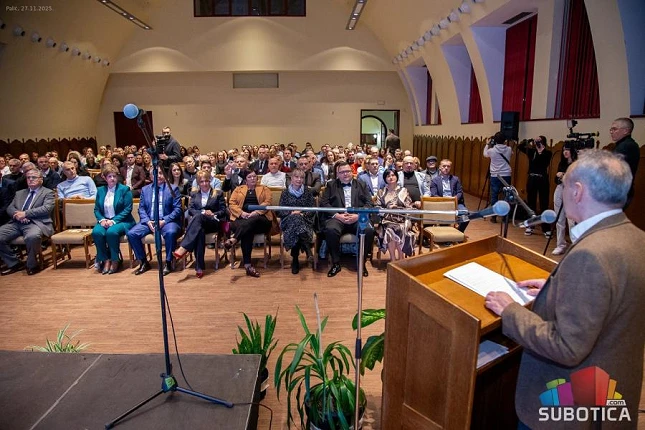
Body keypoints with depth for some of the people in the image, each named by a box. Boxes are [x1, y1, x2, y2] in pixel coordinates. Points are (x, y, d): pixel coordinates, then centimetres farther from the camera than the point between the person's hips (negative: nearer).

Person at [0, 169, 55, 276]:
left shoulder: (48, 193, 10)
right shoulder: (19, 193, 27)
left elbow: (46, 208, -7)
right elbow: (10, 208, 17)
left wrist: (25, 213, -13)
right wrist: (18, 214, -7)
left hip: (36, 223, -6)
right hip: (16, 223, 6)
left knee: (32, 236, -38)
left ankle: (32, 265, -13)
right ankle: (13, 263, 2)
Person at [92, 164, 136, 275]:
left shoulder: (125, 189, 1)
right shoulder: (100, 190, 15)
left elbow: (127, 209, -8)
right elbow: (96, 209, 12)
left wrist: (114, 220, -17)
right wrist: (102, 219, -9)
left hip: (121, 221, -4)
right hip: (105, 221, 4)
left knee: (112, 232, -35)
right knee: (96, 232, -28)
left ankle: (115, 260, -15)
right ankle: (105, 260, -14)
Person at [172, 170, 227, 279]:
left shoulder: (218, 193, 15)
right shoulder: (194, 194, 23)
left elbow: (223, 211, 7)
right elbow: (190, 210, 9)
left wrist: (213, 214, -12)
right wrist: (203, 212, -10)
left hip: (214, 223, -2)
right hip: (199, 223, 2)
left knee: (198, 216, -37)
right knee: (199, 230, -39)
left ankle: (183, 248, -48)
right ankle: (199, 267, -43)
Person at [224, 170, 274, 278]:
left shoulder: (264, 189, 19)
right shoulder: (238, 189, 23)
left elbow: (267, 202, 1)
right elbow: (231, 204, 10)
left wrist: (255, 212, -16)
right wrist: (242, 213, -10)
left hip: (260, 219, 0)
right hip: (241, 218, 0)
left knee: (253, 220, -38)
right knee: (247, 231, -34)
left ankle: (233, 239, -46)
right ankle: (247, 264, -38)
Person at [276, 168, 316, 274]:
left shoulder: (307, 192, 14)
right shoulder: (285, 193, 12)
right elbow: (280, 211, 5)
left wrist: (303, 214, -13)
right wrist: (292, 213, -13)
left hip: (305, 220, 1)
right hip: (288, 220, 0)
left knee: (295, 232, -36)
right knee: (295, 218, -38)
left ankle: (295, 260, -34)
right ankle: (308, 249, -44)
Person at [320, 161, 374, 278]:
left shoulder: (361, 185, 19)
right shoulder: (331, 185, 17)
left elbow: (369, 203, 8)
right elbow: (324, 203, 4)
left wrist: (358, 215, -11)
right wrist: (337, 215, -12)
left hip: (358, 218, 1)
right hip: (337, 218, -1)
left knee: (369, 230, -30)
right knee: (330, 230, -34)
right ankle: (336, 263, -15)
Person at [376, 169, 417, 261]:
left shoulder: (403, 191, 13)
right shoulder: (381, 192, 15)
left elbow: (409, 208, 6)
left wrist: (398, 209, -11)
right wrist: (387, 209, -9)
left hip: (402, 219, 0)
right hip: (387, 219, 0)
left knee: (400, 229, -33)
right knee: (389, 230, -33)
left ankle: (401, 259, -22)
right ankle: (393, 260, -24)